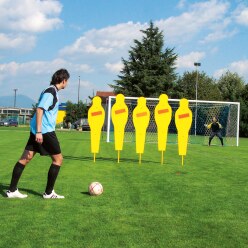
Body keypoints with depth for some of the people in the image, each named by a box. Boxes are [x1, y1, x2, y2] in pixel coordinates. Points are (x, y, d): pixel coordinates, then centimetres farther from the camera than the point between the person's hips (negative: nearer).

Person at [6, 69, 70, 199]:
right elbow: (39, 110, -21)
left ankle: (12, 190, 10)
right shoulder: (50, 92, -13)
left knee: (25, 158, 7)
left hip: (38, 130, 9)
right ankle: (48, 193, 6)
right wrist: (39, 131, -26)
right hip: (45, 131, -9)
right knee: (58, 159, 1)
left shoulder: (52, 91, 16)